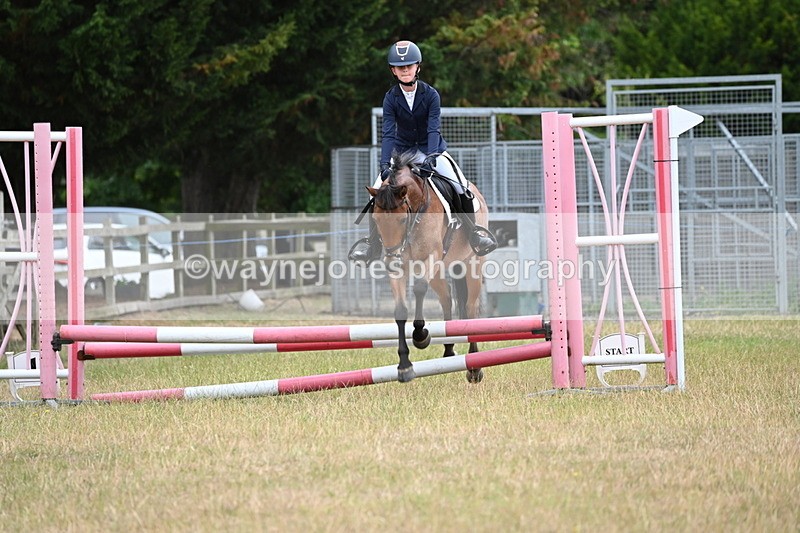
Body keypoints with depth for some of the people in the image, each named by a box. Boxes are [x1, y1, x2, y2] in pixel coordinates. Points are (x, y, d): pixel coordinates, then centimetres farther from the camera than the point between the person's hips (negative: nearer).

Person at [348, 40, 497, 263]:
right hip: (402, 151, 1)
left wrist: (431, 157, -38)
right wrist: (384, 165, -32)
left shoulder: (430, 95, -14)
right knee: (378, 190, -15)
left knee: (460, 186, -20)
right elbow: (388, 133, -18)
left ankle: (472, 230, 1)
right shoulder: (391, 98, -11)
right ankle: (374, 239, 1)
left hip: (431, 150, -1)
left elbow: (434, 129, -22)